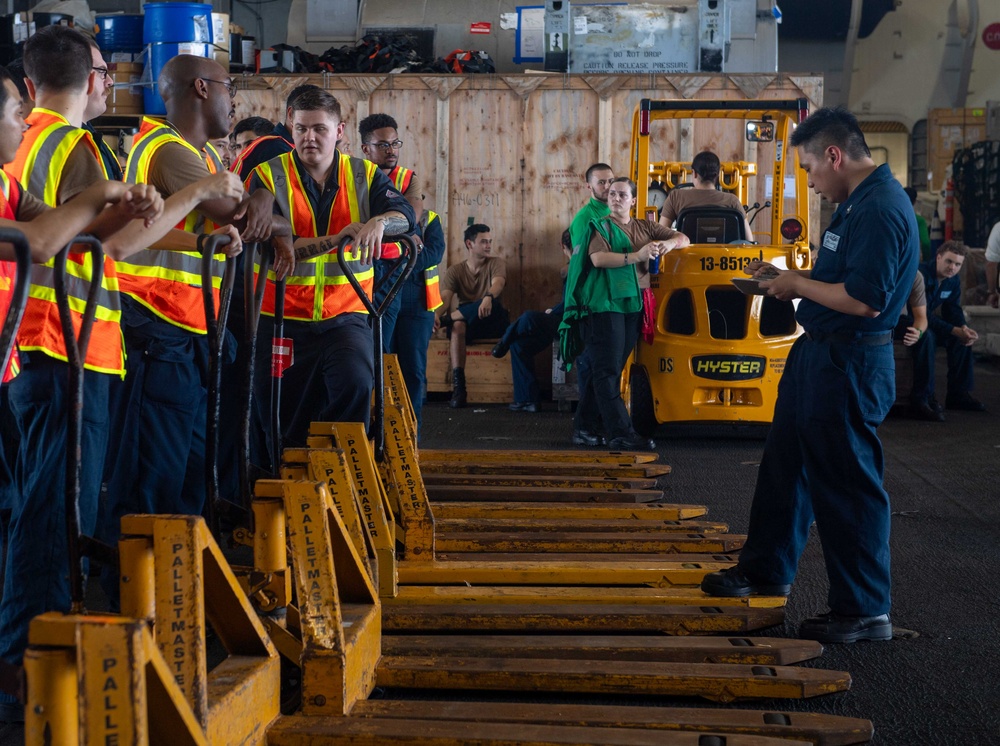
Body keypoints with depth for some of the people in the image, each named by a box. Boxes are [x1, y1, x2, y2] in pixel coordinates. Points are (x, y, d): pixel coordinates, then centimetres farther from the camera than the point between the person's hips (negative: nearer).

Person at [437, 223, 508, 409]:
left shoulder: (496, 263, 3)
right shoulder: (455, 271, 7)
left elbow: (498, 284, -21)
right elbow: (445, 298, -10)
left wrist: (488, 298, -46)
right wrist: (437, 314, -35)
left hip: (493, 322, -1)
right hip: (466, 322, 1)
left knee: (492, 302, -36)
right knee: (457, 325, -37)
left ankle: (448, 318, -26)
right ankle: (458, 388, -42)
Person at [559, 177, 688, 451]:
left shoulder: (645, 228, 19)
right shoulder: (600, 227, 4)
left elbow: (684, 239, 19)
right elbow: (598, 259, -14)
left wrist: (670, 243, -4)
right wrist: (635, 256, -20)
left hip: (632, 305, 6)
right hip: (604, 305, -6)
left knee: (607, 370, 8)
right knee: (607, 370, -11)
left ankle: (583, 426, 16)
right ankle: (621, 433, -18)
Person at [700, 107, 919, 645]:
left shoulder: (880, 209, -23)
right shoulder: (857, 202, 10)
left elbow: (865, 299, -29)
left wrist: (797, 285, -16)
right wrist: (786, 276, 8)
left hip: (848, 367, -11)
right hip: (818, 356, 11)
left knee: (846, 486, -1)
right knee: (785, 464, 21)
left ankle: (865, 611, 10)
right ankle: (765, 570, 37)